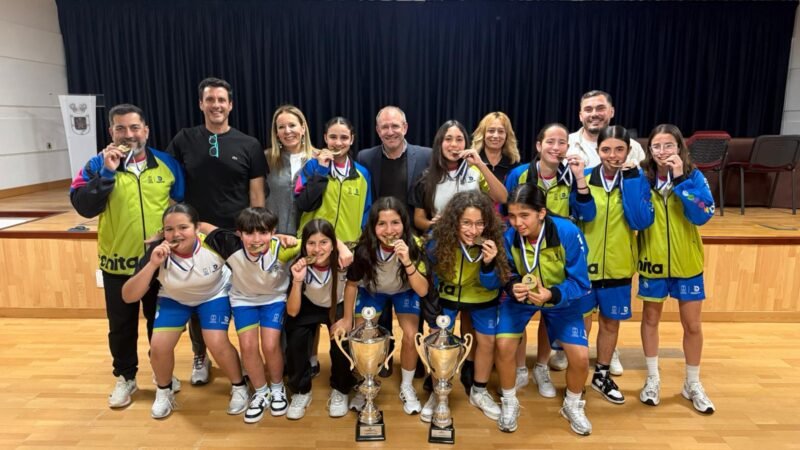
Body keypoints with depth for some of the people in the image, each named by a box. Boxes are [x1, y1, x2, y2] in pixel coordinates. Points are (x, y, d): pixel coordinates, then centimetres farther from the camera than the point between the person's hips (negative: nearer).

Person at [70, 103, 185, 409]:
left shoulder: (167, 164, 2)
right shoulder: (98, 165, -2)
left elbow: (183, 205, 9)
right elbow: (83, 206, -14)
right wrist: (107, 172, -22)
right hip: (118, 263, -1)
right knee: (121, 326, 11)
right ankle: (125, 377, 30)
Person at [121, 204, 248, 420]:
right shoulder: (157, 252, -28)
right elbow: (128, 296, -29)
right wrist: (152, 265, -42)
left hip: (214, 295, -2)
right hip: (174, 298, 2)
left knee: (217, 344, -20)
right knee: (159, 346, -13)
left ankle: (239, 387, 8)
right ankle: (164, 392, 18)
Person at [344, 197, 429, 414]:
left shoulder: (414, 245, -33)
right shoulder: (363, 248, -32)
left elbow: (423, 291, -34)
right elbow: (351, 284, -14)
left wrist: (407, 262, -48)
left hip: (405, 290, 0)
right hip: (372, 290, 1)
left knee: (411, 337, -17)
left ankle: (407, 387, 9)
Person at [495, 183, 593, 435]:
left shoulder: (568, 233, -31)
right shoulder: (508, 235, -26)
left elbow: (580, 283, -24)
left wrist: (552, 295, -41)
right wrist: (512, 286, -34)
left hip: (561, 299, 0)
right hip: (521, 296, 1)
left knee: (580, 356, -10)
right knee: (504, 345, -16)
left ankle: (572, 406, 24)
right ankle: (509, 404, 13)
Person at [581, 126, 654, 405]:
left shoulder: (637, 180, -4)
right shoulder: (585, 178, -6)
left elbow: (641, 222, -16)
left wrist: (630, 180, -19)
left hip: (618, 265, 2)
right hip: (584, 262, -1)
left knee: (610, 322, 15)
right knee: (582, 322, 5)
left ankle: (602, 375, 34)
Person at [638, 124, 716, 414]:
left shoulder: (694, 177, -6)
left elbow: (703, 216, -21)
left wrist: (680, 179, -24)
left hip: (687, 262, 0)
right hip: (652, 261, 0)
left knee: (692, 324, 8)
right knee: (651, 319, 12)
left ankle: (693, 384, 28)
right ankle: (653, 379, 29)